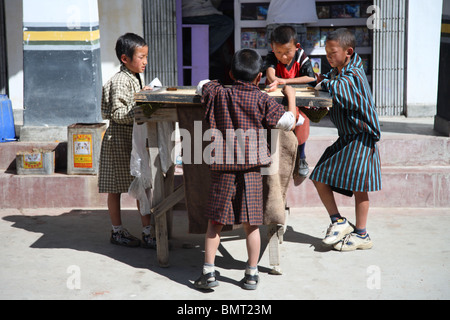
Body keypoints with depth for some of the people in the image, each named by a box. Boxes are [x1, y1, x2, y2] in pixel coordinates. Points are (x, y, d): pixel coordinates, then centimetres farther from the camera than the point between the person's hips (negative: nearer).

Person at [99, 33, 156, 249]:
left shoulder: (137, 78, 12)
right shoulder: (120, 82, -17)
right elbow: (118, 114, -22)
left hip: (136, 138, 9)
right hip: (119, 140, -9)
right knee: (116, 188, 5)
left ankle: (147, 232, 12)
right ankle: (117, 232, 17)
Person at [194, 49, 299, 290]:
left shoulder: (218, 94, 3)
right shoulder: (262, 100, -3)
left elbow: (202, 86, 23)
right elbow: (288, 122, -2)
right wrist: (290, 97, 11)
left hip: (222, 170, 1)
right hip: (251, 170, 0)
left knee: (215, 222, 7)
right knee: (251, 224, 8)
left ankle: (208, 272, 4)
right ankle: (252, 274, 15)